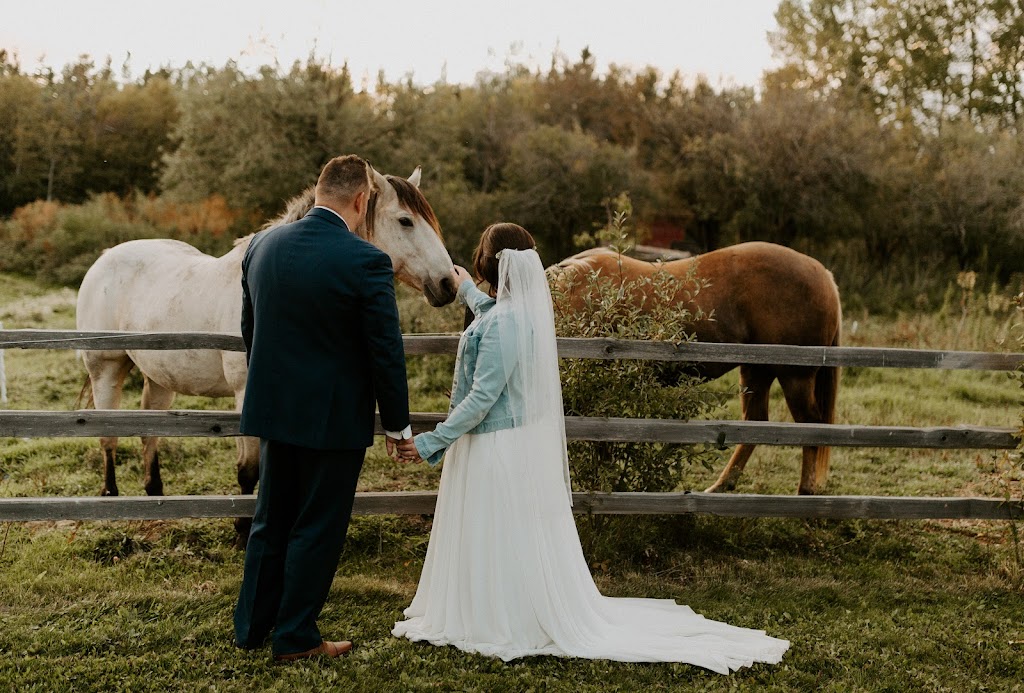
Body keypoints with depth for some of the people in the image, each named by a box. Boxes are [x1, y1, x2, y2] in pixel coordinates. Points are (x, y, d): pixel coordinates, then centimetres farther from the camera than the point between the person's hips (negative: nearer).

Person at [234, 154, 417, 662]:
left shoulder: (262, 245, 1)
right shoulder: (366, 262, -18)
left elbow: (249, 330, 11)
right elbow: (386, 352, -14)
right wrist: (397, 424, -2)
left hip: (272, 408, 6)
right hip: (333, 416, -6)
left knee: (271, 519, 19)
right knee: (318, 527, 8)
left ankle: (252, 624, 30)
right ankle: (295, 637, 18)